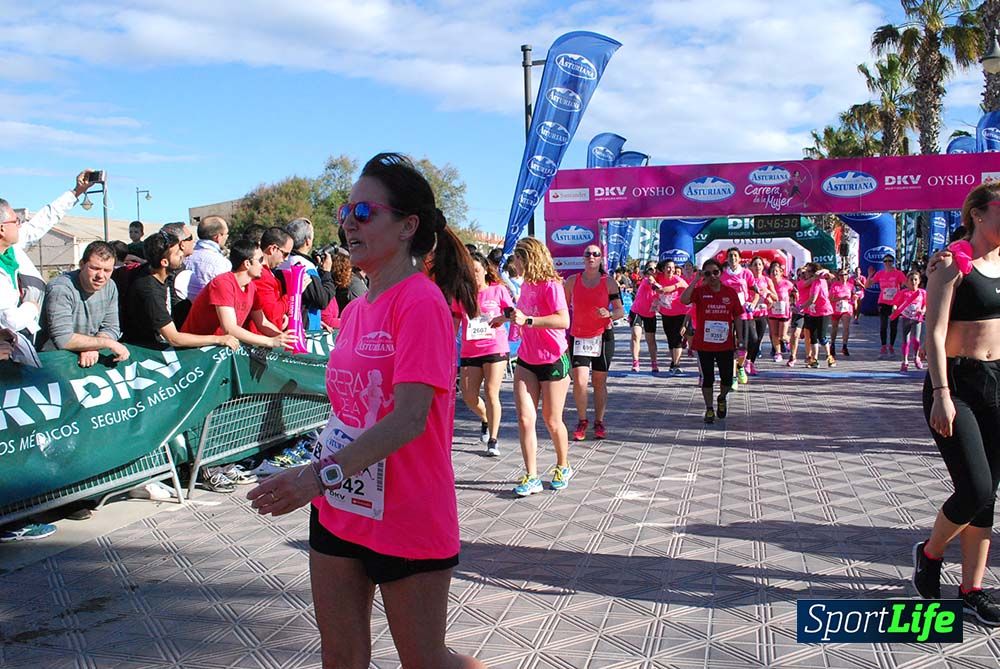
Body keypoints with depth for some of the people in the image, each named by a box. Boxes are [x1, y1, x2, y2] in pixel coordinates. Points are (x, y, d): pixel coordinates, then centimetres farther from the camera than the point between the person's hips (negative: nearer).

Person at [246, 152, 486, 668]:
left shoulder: (420, 302, -18)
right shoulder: (356, 310, 8)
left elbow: (409, 418, -27)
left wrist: (322, 475, -33)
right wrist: (308, 478, 13)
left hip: (407, 521, -8)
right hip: (339, 511, 8)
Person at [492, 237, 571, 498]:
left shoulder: (551, 285, -17)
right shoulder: (526, 285, 7)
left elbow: (564, 320, -30)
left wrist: (527, 320, -34)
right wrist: (507, 317, 21)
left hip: (553, 361, -6)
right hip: (526, 360, 6)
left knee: (552, 420, 7)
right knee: (525, 419, -4)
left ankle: (563, 468, 30)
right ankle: (531, 477, 1)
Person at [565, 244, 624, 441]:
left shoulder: (609, 282, 0)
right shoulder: (572, 281, 2)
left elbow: (621, 311, 1)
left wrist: (609, 314, -21)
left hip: (603, 336, 0)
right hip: (578, 337, 0)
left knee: (600, 382, 7)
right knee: (579, 381, -11)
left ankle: (599, 422, 21)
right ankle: (582, 421, 9)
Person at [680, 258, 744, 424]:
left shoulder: (730, 292, 2)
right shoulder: (700, 291, -4)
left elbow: (737, 316, 8)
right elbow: (684, 299, -24)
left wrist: (739, 336, 4)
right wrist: (696, 280, -21)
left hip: (726, 344, 2)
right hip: (704, 344, -1)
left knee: (727, 379, 6)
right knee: (707, 378, 6)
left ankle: (722, 398, 37)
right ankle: (709, 409, 22)